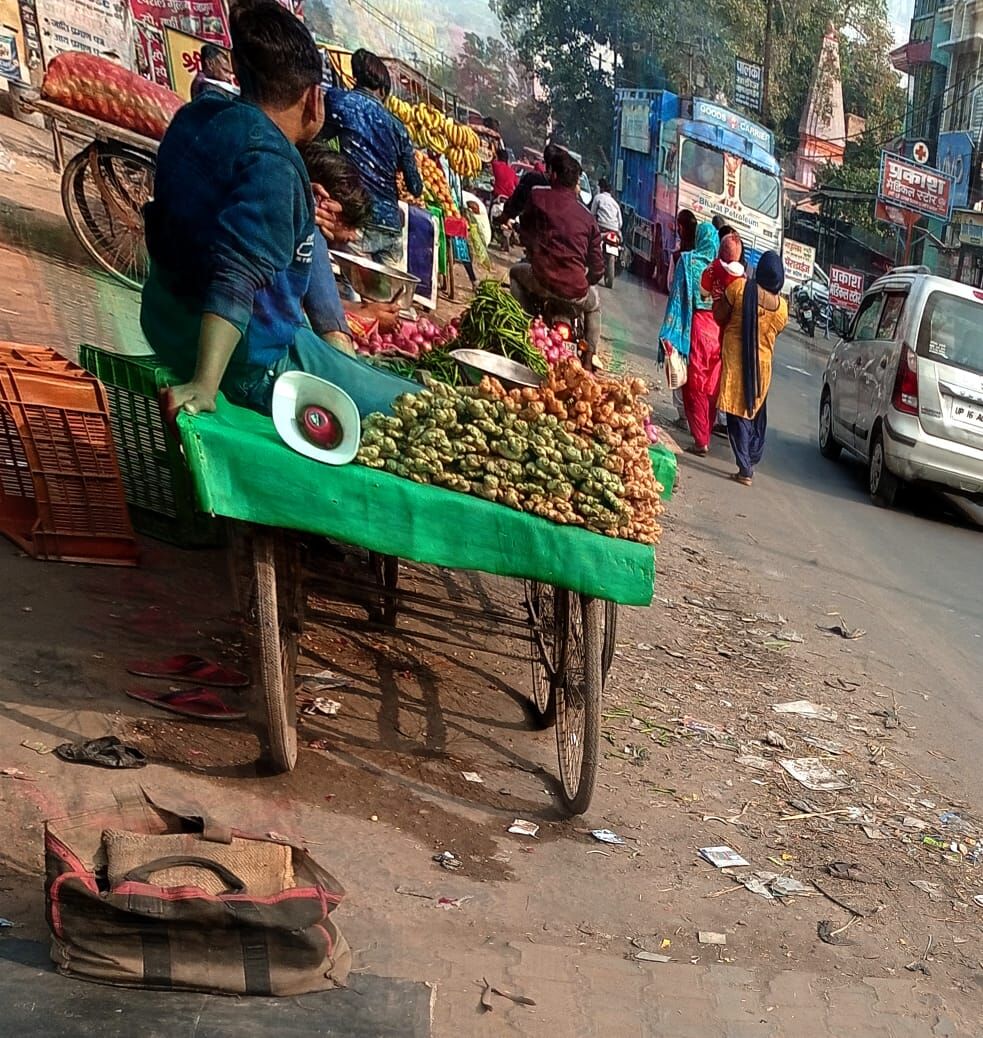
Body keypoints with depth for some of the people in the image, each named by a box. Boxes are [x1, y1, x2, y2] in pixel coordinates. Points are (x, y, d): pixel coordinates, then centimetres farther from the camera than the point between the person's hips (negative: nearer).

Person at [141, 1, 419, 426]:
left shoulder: (195, 116, 1)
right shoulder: (272, 163, -25)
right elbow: (235, 278, -37)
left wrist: (303, 216, 24)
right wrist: (204, 388, -43)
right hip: (250, 360, -10)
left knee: (306, 237, 31)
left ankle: (335, 343, 34)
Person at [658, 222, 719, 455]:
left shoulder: (688, 260, -3)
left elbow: (677, 297, -6)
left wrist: (669, 335, -6)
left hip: (696, 327, -3)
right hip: (719, 330, 3)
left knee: (695, 385, 4)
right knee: (712, 386, 12)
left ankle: (701, 440, 3)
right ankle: (706, 436, 21)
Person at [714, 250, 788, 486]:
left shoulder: (740, 288, -13)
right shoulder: (781, 307, -4)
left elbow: (719, 316, -5)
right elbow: (775, 332, 8)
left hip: (735, 359, -3)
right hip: (762, 364, 3)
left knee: (738, 413, -1)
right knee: (757, 412, 20)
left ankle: (745, 469, -8)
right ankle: (753, 460, 27)